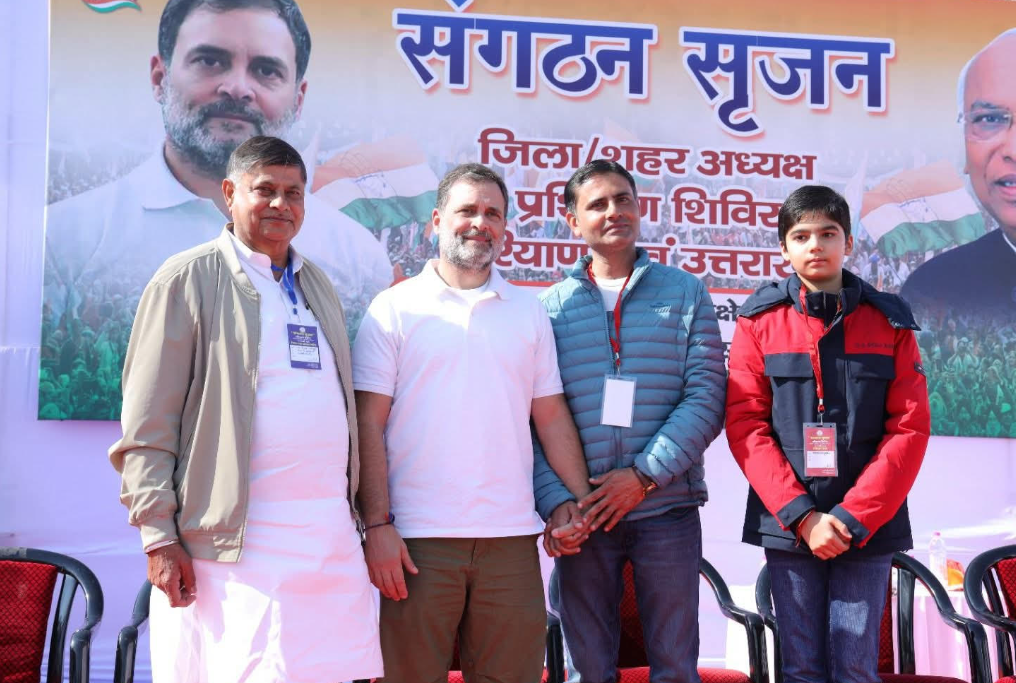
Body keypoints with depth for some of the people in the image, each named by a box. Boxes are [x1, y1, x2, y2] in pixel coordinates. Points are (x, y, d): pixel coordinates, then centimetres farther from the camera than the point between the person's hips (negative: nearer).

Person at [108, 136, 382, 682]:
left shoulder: (318, 285, 19)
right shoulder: (187, 279, 0)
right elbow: (146, 425, -5)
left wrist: (362, 516, 17)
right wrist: (159, 537, -11)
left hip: (332, 543, 5)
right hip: (233, 545, -5)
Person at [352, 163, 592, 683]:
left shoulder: (529, 312, 14)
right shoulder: (394, 309, 3)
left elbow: (551, 414, 15)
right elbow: (369, 425, -2)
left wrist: (579, 499, 6)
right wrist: (377, 525, -8)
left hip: (511, 537, 3)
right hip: (417, 539, -3)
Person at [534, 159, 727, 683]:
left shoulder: (684, 293, 7)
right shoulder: (552, 305, 8)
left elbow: (707, 397, -3)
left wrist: (646, 474, -13)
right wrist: (554, 501, -12)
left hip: (667, 508, 0)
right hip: (581, 518, 1)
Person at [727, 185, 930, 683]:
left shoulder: (889, 321, 3)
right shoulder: (759, 320, 2)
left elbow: (909, 429, -2)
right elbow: (745, 426, -3)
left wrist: (855, 516, -11)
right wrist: (801, 515, -12)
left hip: (869, 525, 0)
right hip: (787, 525, 0)